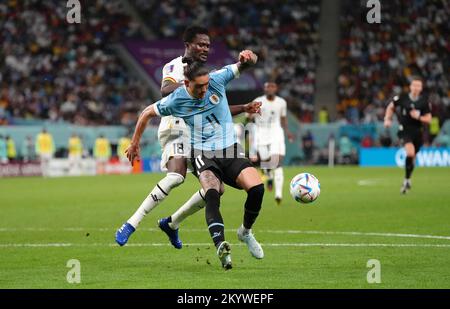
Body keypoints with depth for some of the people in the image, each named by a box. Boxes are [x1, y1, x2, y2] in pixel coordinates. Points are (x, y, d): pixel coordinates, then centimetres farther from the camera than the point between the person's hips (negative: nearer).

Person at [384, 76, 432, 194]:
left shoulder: (424, 101, -3)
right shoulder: (402, 98, -6)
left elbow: (428, 119, 0)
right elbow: (391, 107, 12)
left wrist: (419, 117, -18)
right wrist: (387, 119, 1)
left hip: (417, 131, 3)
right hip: (405, 130, -3)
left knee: (412, 158, 12)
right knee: (410, 152, -25)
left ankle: (407, 181, 36)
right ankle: (407, 180, -11)